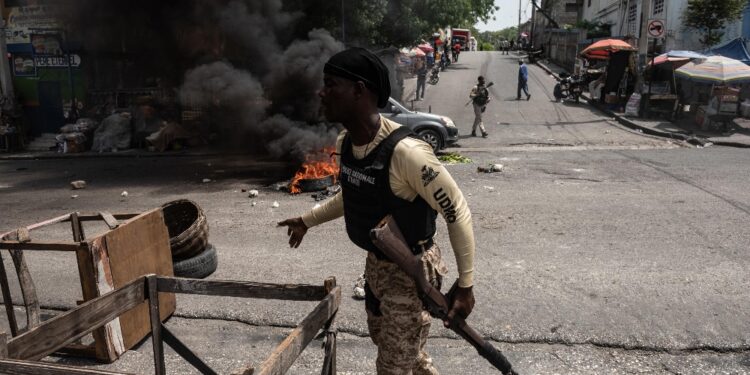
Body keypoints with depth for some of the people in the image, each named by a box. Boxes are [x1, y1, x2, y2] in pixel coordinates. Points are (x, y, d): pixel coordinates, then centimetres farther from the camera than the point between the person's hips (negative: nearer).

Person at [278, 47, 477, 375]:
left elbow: (457, 213, -23)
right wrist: (307, 221, 22)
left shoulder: (405, 152, -32)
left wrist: (465, 286, -19)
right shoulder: (344, 143, -6)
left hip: (411, 271, -8)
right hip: (375, 264, 8)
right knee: (385, 343, 28)